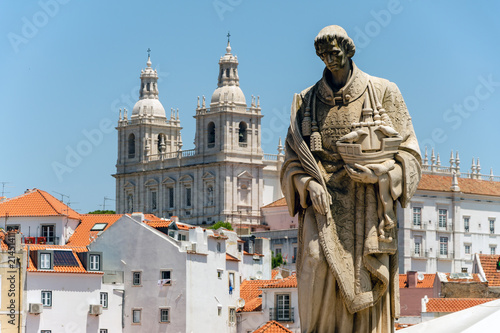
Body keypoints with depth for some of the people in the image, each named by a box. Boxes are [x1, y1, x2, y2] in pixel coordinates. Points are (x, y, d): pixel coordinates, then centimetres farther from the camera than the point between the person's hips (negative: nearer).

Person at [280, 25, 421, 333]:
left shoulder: (383, 93, 6)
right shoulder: (307, 102, 11)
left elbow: (408, 155, 6)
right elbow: (292, 163, 12)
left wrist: (378, 173, -12)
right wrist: (310, 186, -8)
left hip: (370, 209, -1)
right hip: (326, 206, 1)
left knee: (367, 292, -6)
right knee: (321, 266, -22)